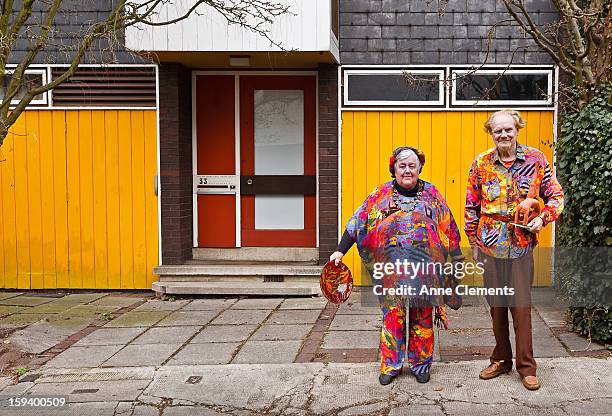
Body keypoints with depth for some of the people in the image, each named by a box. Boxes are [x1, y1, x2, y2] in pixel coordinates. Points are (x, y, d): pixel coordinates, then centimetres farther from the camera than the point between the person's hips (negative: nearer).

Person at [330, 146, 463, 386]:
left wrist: (457, 259, 13)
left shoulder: (431, 194, 8)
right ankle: (391, 365, 15)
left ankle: (421, 364, 23)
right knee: (392, 316, 1)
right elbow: (357, 224, 4)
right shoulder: (381, 194, 4)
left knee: (422, 318, 7)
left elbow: (448, 229, 14)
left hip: (424, 267, 1)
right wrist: (340, 251, -2)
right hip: (391, 267, -1)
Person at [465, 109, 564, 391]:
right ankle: (501, 359, 26)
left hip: (521, 244, -1)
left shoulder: (535, 159, -1)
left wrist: (543, 218, -13)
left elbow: (555, 195, 5)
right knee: (496, 304, 11)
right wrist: (474, 243, 4)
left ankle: (526, 365, 14)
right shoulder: (481, 163, 1)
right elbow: (471, 206, 6)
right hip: (489, 244, 2)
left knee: (521, 305, 0)